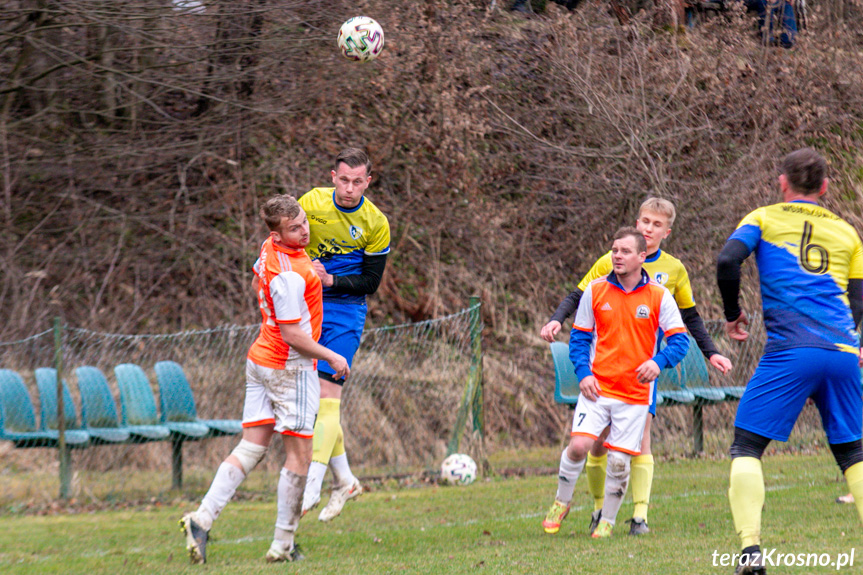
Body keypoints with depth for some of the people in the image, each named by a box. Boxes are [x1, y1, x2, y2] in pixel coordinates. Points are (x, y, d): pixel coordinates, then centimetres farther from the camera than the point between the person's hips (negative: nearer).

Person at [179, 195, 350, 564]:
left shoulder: (269, 250, 4)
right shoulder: (290, 275, -24)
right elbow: (292, 335, -22)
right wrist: (332, 357, -11)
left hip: (260, 359, 9)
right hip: (290, 368, -9)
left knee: (250, 448, 8)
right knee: (298, 456, 1)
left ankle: (202, 518, -5)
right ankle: (283, 545, 4)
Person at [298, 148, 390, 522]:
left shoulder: (376, 224, -9)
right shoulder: (312, 202, -4)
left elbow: (371, 281, -5)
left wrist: (331, 280, -20)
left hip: (344, 312, -4)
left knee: (326, 392, -15)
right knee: (312, 395, 4)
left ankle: (312, 487, -20)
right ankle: (344, 480, 16)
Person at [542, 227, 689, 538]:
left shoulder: (659, 296, -1)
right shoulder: (596, 291, 2)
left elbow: (680, 339, -1)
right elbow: (579, 337, 10)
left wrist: (658, 361, -21)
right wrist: (583, 373, -6)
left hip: (635, 393, 0)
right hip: (598, 387, 0)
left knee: (619, 460, -1)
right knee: (579, 445, -15)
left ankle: (607, 521, 19)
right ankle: (561, 502, 11)